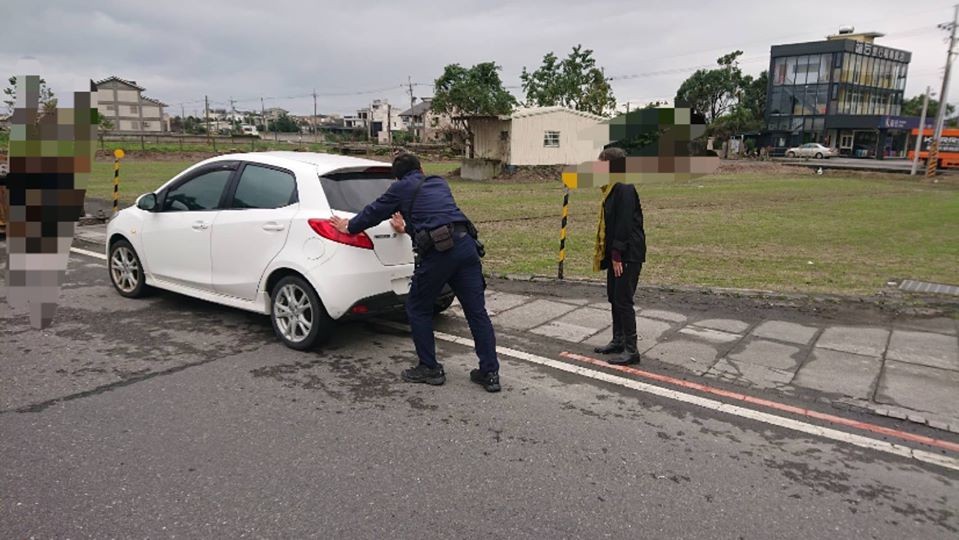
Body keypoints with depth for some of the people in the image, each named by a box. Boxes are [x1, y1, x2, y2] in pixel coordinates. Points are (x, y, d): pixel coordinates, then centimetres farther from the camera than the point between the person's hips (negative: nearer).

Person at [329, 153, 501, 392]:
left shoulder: (401, 188, 13)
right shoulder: (440, 183, 28)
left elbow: (374, 211, 24)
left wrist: (348, 227, 41)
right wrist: (408, 227, 56)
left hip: (438, 251, -5)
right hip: (466, 244, 5)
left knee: (418, 309, 13)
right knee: (476, 310, 7)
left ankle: (430, 368, 18)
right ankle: (490, 373, 10)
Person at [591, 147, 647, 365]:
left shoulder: (624, 189, -17)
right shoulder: (612, 189, 13)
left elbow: (624, 224, -21)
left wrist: (617, 255, -20)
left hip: (628, 255, -10)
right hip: (616, 253, 10)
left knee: (623, 300, -6)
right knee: (613, 297, 17)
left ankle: (631, 350, 3)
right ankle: (618, 341, 29)